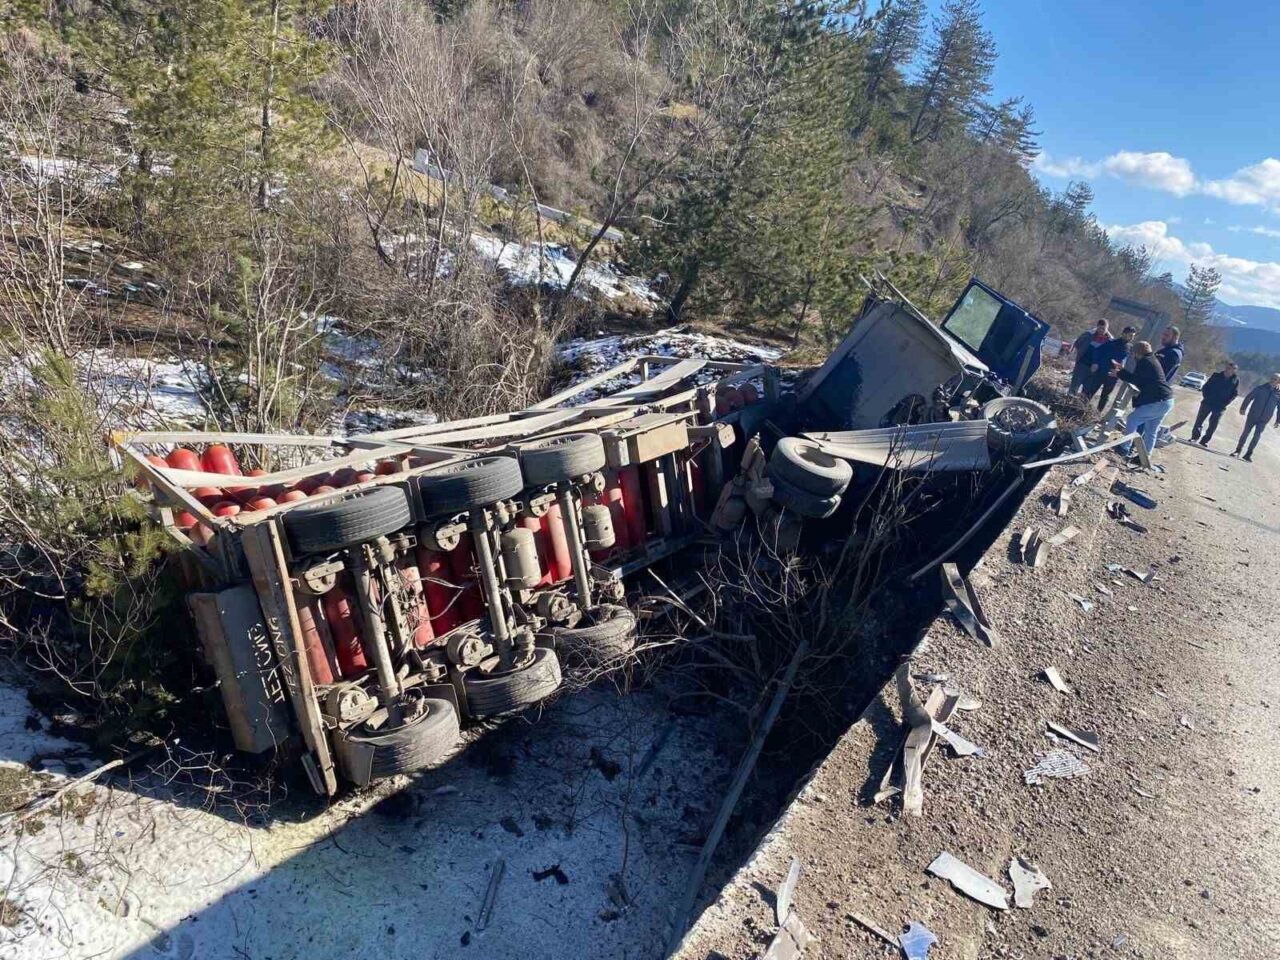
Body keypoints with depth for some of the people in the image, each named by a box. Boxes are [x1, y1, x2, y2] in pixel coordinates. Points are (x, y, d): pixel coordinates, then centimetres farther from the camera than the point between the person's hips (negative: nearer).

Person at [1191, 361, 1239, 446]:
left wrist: (1225, 403, -9)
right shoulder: (1217, 376, 0)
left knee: (1213, 425, 2)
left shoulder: (1235, 380, -1)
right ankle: (1195, 437, 13)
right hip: (1208, 402, 0)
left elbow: (1235, 394, 1)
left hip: (1220, 406, 0)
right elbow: (1205, 387, 3)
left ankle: (1204, 441, 9)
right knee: (1199, 420, 1)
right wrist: (1206, 397, -9)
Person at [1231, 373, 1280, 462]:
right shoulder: (1261, 388, -4)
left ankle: (1248, 454, 6)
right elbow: (1249, 397, 2)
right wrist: (1243, 407, -1)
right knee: (1245, 433, 5)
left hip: (1263, 419, 0)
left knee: (1257, 435, -2)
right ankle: (1238, 451, 16)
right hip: (1252, 415, 0)